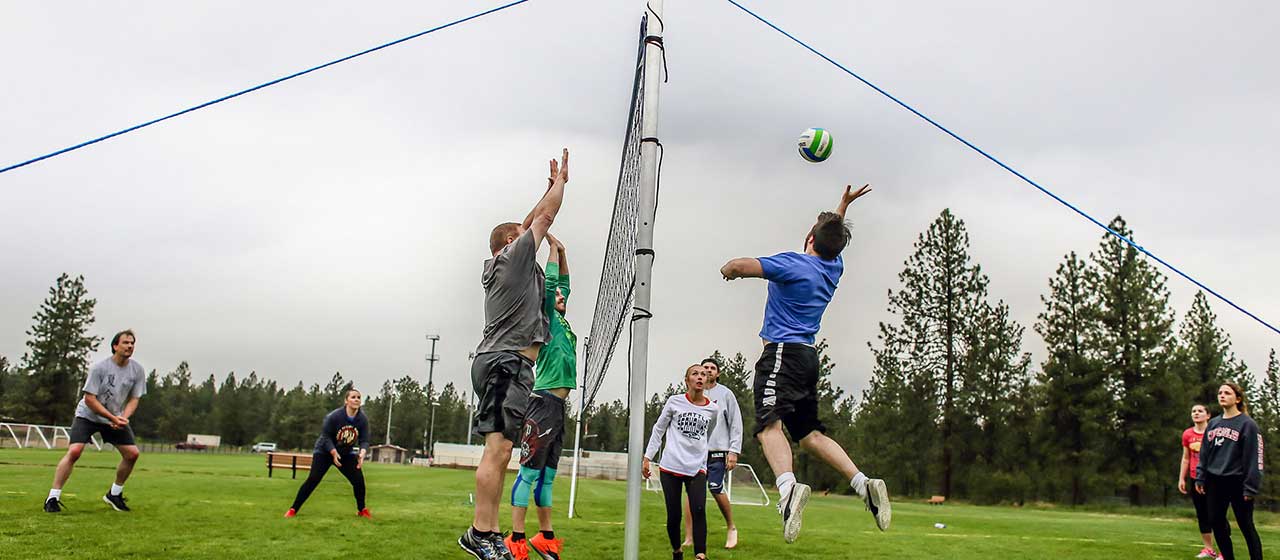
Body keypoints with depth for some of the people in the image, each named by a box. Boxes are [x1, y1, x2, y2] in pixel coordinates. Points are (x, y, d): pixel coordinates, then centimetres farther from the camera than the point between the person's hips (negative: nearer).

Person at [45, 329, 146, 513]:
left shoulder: (138, 370, -8)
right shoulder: (99, 367, -19)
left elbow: (133, 399, -3)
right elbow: (89, 399, -19)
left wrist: (123, 418, -22)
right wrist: (113, 418, -25)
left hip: (117, 418, 4)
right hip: (88, 415, -4)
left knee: (132, 453, -6)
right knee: (74, 451, -21)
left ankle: (114, 494, 14)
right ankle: (53, 498, -12)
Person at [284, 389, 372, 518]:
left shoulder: (363, 419, -16)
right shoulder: (333, 416, -26)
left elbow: (364, 440, -15)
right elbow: (326, 436, -20)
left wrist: (362, 453, -36)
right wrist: (334, 452, -33)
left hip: (347, 454, 3)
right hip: (325, 451, -3)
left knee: (359, 479, -7)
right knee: (313, 479, -13)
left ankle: (362, 510, 14)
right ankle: (293, 509, -3)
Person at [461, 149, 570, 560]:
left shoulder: (501, 265, 24)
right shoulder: (514, 255, 1)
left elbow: (535, 221, 34)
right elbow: (544, 218, 8)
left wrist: (552, 186, 38)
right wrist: (560, 180, 22)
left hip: (497, 361, 10)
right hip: (508, 361, -10)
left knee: (499, 450, 5)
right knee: (498, 448, -15)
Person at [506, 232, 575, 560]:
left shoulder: (561, 320, 20)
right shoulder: (547, 317, 0)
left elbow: (562, 282, 28)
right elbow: (549, 282, -9)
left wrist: (562, 252, 19)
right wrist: (553, 247, -2)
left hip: (558, 406, 9)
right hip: (544, 401, -9)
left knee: (547, 474, 11)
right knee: (530, 470, -9)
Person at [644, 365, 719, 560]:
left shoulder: (712, 409, 5)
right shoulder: (675, 401, 0)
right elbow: (658, 430, 8)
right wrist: (647, 457, 5)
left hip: (697, 469, 1)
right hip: (670, 467, -1)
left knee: (699, 510, -19)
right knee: (673, 516, 1)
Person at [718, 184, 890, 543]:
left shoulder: (794, 265, -8)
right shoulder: (834, 268, 14)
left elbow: (736, 267, -15)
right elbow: (833, 238, 39)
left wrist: (728, 269, 8)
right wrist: (843, 207, 51)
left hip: (783, 352, -8)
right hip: (808, 357, 8)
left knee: (769, 423, -25)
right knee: (810, 433, 13)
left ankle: (788, 487, -47)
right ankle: (864, 484, 1)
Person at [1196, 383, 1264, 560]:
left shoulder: (1247, 424, -7)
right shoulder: (1213, 424, 11)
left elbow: (1253, 457, -11)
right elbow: (1204, 454, 14)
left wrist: (1251, 486, -15)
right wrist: (1200, 478, 9)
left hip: (1237, 483, -6)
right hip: (1215, 482, 6)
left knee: (1246, 526, 0)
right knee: (1216, 522, 8)